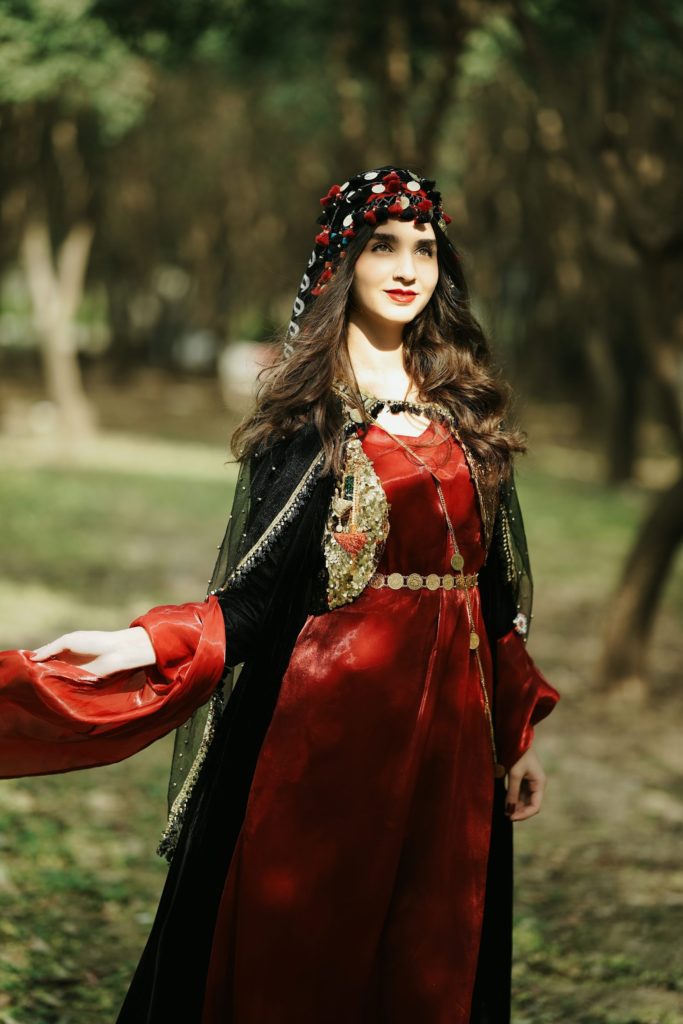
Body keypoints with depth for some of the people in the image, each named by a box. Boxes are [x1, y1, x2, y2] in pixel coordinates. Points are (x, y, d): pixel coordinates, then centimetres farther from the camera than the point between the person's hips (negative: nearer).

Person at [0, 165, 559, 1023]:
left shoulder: (464, 407, 10)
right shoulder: (307, 412, -1)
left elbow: (496, 587, 12)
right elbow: (260, 591, -8)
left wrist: (518, 734, 11)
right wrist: (150, 643, -23)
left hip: (450, 725, 4)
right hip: (333, 719, -4)